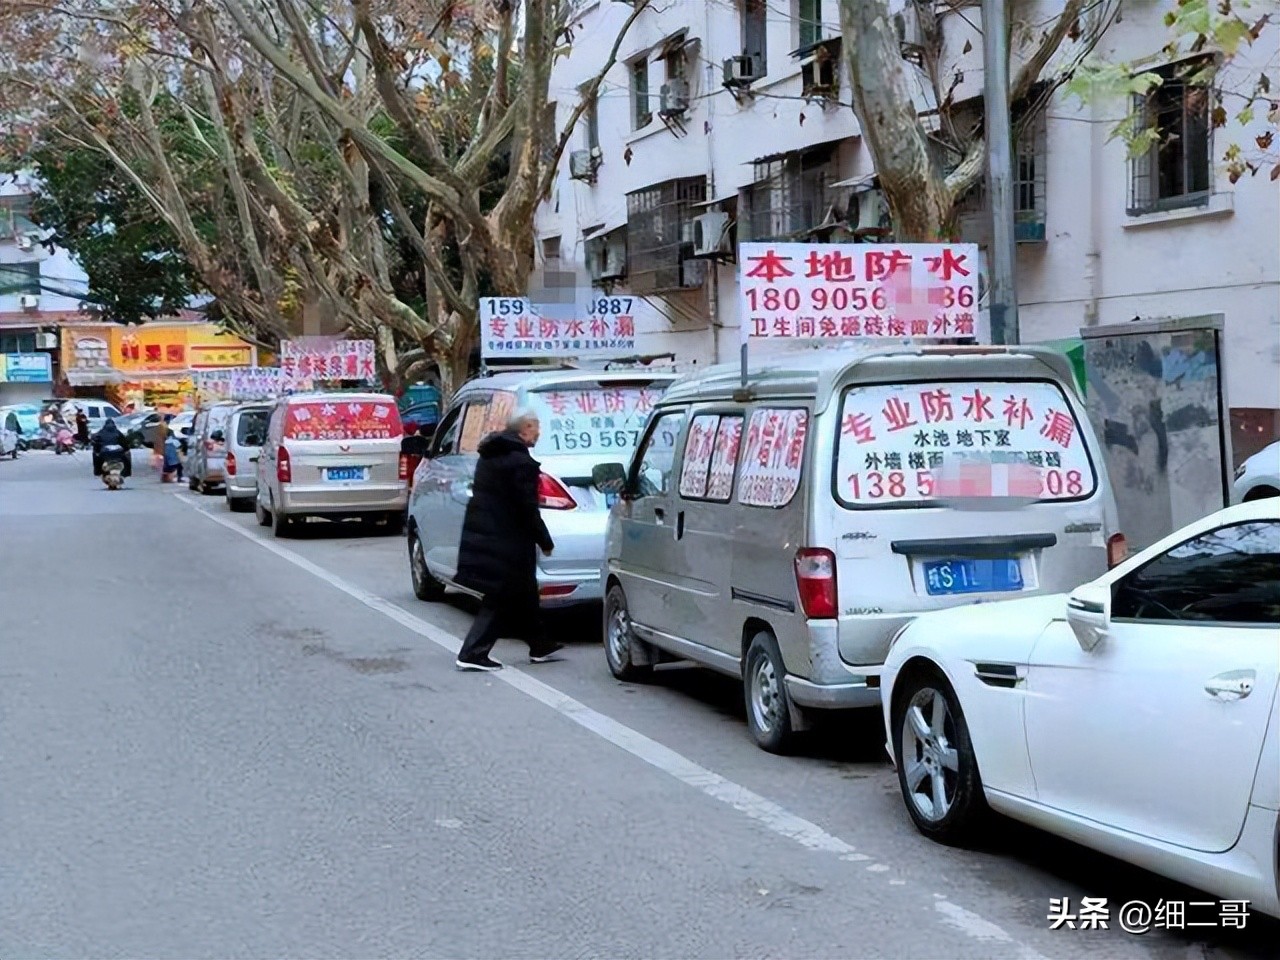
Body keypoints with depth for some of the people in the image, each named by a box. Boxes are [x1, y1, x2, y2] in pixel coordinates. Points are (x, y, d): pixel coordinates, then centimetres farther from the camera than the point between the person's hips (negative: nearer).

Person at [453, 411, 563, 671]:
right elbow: (528, 508, -17)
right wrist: (545, 542, -7)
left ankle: (539, 646, 29)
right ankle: (473, 654, -3)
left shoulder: (491, 455, 12)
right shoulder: (521, 462, -18)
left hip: (483, 534, 10)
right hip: (506, 542, -10)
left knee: (524, 594, 19)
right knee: (500, 600, -2)